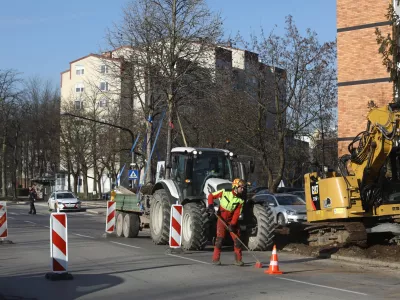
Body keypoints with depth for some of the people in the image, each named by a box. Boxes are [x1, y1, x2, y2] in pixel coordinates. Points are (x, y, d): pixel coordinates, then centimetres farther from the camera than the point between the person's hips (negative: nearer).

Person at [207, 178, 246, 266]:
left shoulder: (240, 200, -5)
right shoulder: (224, 192, -11)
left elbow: (236, 214, -10)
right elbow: (211, 196, -1)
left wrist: (232, 225, -20)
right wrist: (210, 205, -15)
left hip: (232, 220, 3)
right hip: (222, 219, -3)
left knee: (237, 239, -1)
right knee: (220, 238, -9)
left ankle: (238, 260, 8)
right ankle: (215, 259, -3)